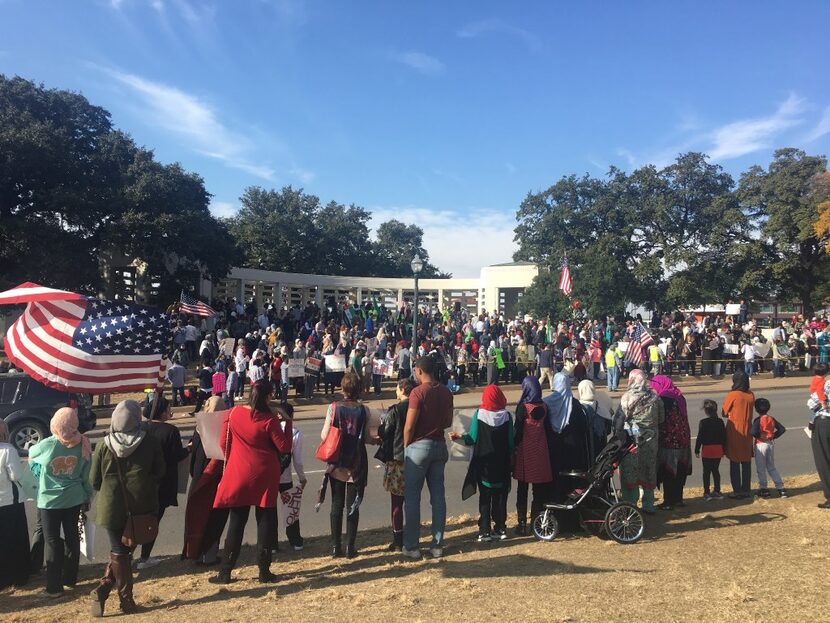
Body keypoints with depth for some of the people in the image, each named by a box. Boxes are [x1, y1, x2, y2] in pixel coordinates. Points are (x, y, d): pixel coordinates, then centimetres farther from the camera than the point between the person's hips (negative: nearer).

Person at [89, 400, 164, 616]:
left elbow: (94, 481, 0)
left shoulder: (103, 446, -7)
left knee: (119, 552, 13)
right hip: (141, 507, 0)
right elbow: (159, 474, 0)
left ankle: (126, 599, 12)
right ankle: (104, 588, 7)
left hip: (112, 507, 1)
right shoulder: (151, 443, -9)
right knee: (124, 550, 16)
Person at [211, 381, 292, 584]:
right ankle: (264, 571, 13)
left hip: (238, 475, 3)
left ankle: (225, 572, 16)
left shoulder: (234, 413, -5)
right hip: (265, 477, -2)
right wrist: (287, 422, -4)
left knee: (236, 523, 12)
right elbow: (285, 448, -10)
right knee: (266, 522, 9)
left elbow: (224, 444, 3)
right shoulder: (269, 420, -15)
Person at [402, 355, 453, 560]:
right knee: (438, 495, 10)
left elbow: (409, 426, -15)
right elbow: (448, 422, 11)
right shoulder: (446, 392, 3)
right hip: (439, 445, 6)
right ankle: (437, 545, 16)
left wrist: (406, 447, -2)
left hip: (419, 446, -6)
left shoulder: (418, 392, -16)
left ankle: (411, 546, 9)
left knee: (412, 497, 4)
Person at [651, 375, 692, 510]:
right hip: (683, 440, 8)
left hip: (668, 442, -8)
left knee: (667, 472, 2)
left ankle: (669, 502, 6)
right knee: (679, 471, 16)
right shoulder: (679, 396, 7)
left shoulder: (663, 399, -17)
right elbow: (682, 419, 12)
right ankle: (678, 499, 26)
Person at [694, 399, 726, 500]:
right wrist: (724, 450, 17)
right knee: (716, 470, 14)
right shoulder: (720, 422, 3)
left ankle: (707, 493, 3)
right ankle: (717, 491, 18)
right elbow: (724, 437, 7)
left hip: (707, 450, -4)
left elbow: (700, 438, -10)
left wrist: (697, 450, -2)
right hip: (718, 449, 4)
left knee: (706, 472, 2)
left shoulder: (703, 422, -11)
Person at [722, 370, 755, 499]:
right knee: (746, 463, 12)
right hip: (747, 433, 5)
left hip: (734, 434, -4)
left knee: (734, 463, 3)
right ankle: (745, 490, 18)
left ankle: (737, 491, 5)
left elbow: (724, 413, -5)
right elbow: (748, 411, 11)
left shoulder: (732, 395, -14)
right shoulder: (751, 396, 0)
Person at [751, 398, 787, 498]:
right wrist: (773, 436, 6)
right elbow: (782, 429, 3)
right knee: (772, 468, 17)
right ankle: (781, 488, 13)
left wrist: (758, 436, -8)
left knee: (760, 469, 5)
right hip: (771, 444, 6)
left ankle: (764, 490, 8)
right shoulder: (771, 419, 3)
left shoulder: (757, 420, -16)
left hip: (761, 444, -6)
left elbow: (754, 433, -28)